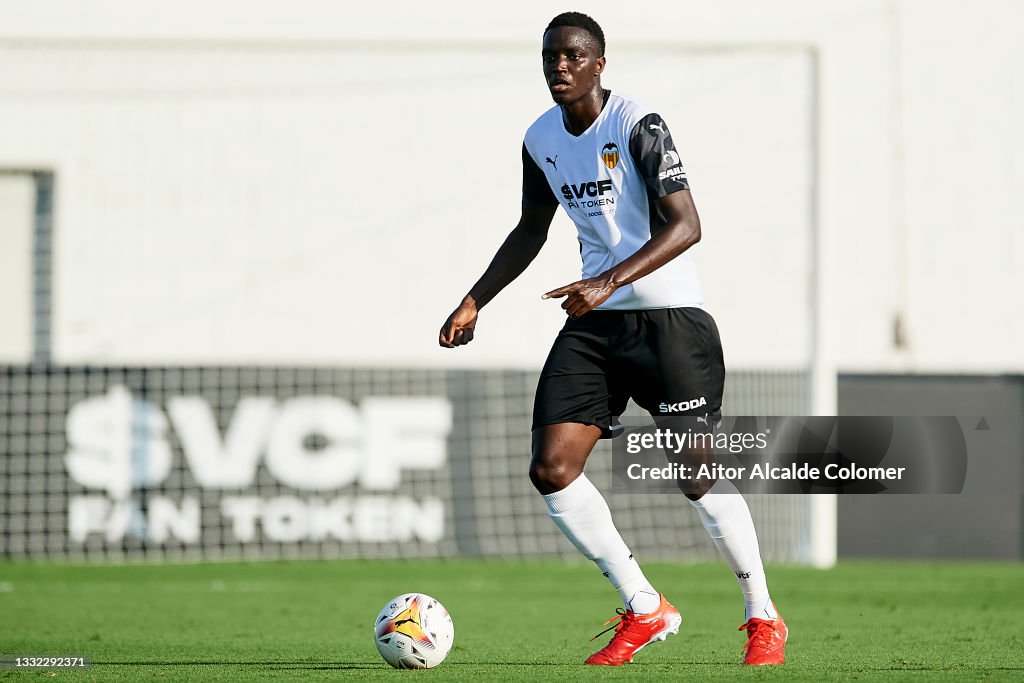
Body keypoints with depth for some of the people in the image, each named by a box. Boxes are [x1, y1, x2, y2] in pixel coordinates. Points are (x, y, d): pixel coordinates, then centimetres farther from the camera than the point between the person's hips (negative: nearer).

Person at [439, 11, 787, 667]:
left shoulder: (638, 126, -14)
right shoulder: (542, 140, 7)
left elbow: (686, 226, -21)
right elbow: (531, 230, 22)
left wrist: (610, 282, -32)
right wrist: (475, 302, 14)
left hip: (668, 313, -6)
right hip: (593, 322, 6)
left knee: (696, 471, -7)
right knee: (551, 470, -7)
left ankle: (763, 618, 12)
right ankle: (645, 610, 7)